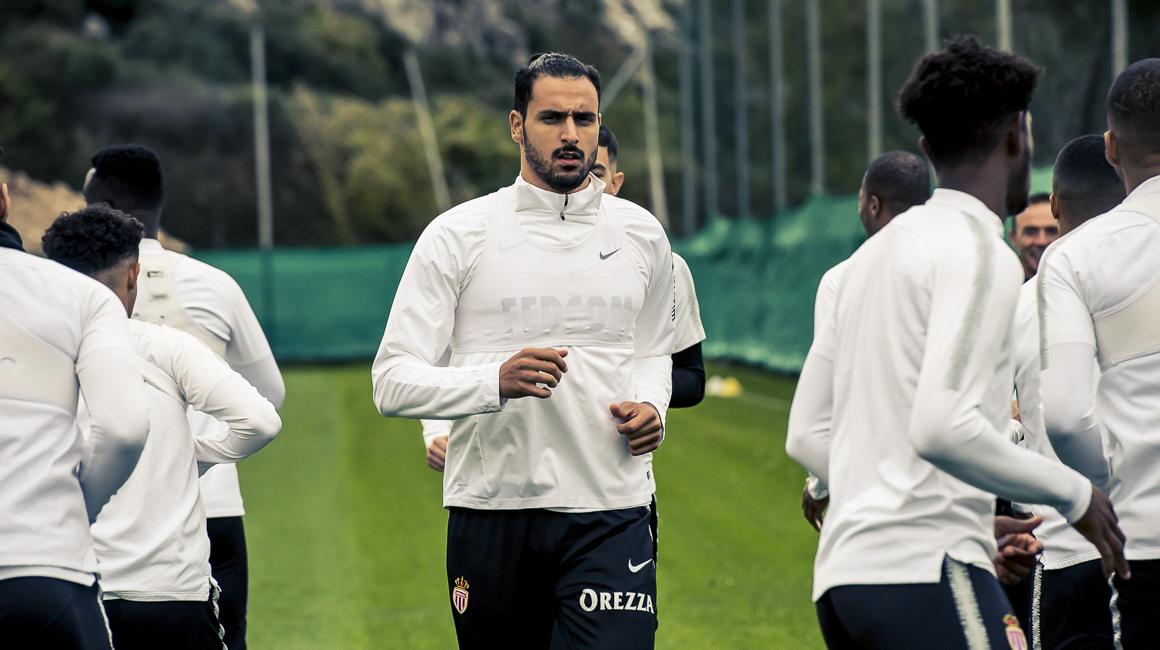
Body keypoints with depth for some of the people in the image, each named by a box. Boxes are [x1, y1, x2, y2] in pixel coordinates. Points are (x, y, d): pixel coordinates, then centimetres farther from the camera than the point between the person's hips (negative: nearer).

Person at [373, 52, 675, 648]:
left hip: (610, 513, 1)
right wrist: (495, 381, -22)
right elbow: (392, 380, -4)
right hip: (492, 511, -1)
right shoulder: (456, 236, 1)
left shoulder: (641, 235, 11)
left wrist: (650, 407, 4)